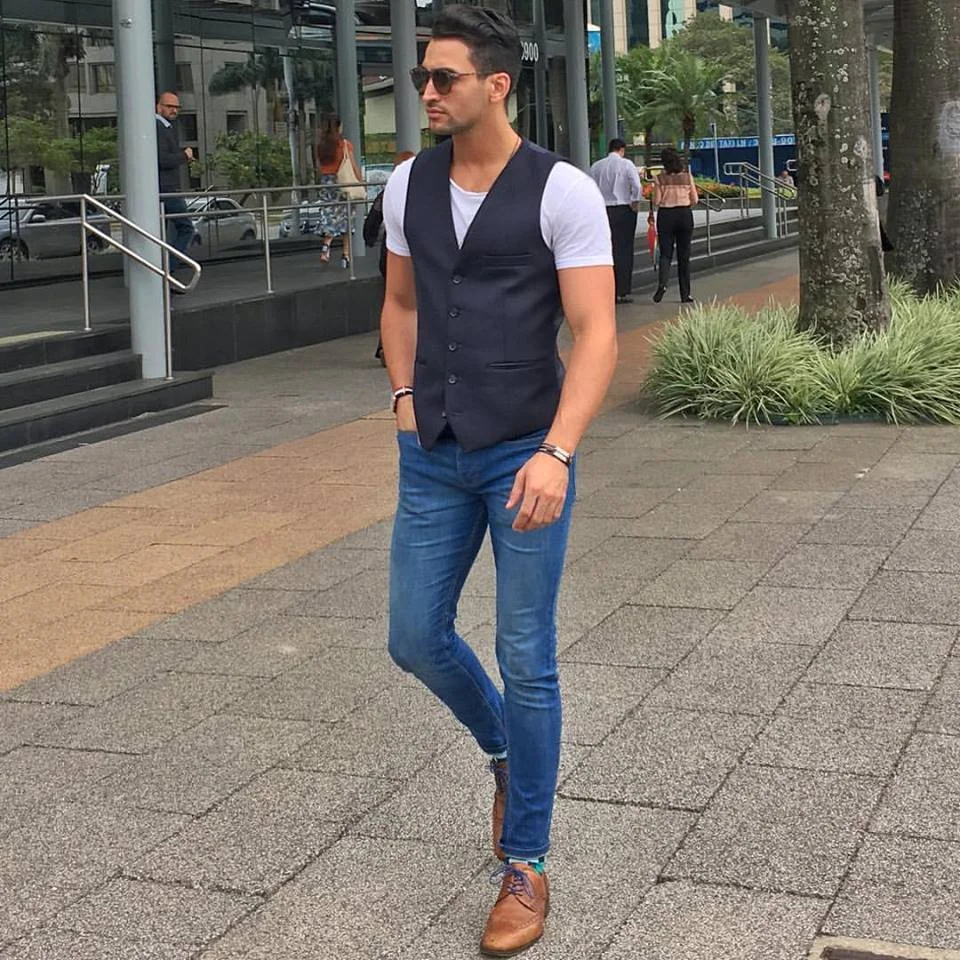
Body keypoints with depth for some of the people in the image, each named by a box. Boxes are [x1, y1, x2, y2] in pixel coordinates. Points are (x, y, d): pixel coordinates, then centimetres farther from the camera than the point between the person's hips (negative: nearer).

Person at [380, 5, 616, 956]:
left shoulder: (563, 191, -11)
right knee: (416, 639, 7)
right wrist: (404, 396, 7)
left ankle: (525, 866, 15)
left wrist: (555, 453, -26)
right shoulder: (408, 185, 5)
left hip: (527, 453, -5)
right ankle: (504, 749, 39)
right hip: (433, 457, 5)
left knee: (526, 661, 1)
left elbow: (596, 336, -14)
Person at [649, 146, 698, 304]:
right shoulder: (687, 177, -1)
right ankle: (685, 294, 10)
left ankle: (662, 283, -23)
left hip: (665, 216, -1)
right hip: (685, 215, 1)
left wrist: (651, 213, 12)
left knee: (665, 253, 4)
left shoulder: (660, 179, -7)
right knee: (684, 255, 8)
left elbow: (656, 201, -6)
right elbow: (695, 200, 2)